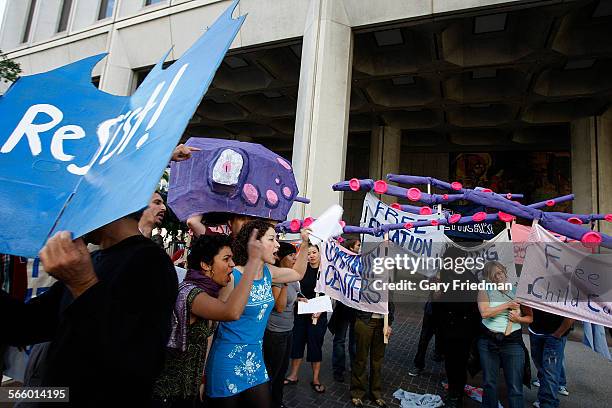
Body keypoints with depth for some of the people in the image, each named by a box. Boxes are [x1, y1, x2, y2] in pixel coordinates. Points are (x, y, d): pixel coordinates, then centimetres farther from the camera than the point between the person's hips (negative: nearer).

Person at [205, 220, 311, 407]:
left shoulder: (269, 272, 0)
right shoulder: (231, 277, -20)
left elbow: (298, 273, 18)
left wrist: (304, 244, 8)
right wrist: (203, 371, -9)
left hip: (256, 360, 6)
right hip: (228, 362, -6)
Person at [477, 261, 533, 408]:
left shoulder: (518, 291, 3)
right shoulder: (485, 291, -1)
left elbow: (530, 317, 9)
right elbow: (484, 313, -15)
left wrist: (518, 319, -11)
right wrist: (507, 305, -13)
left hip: (513, 342, 0)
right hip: (488, 341, 0)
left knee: (515, 387, 0)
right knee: (489, 383, 13)